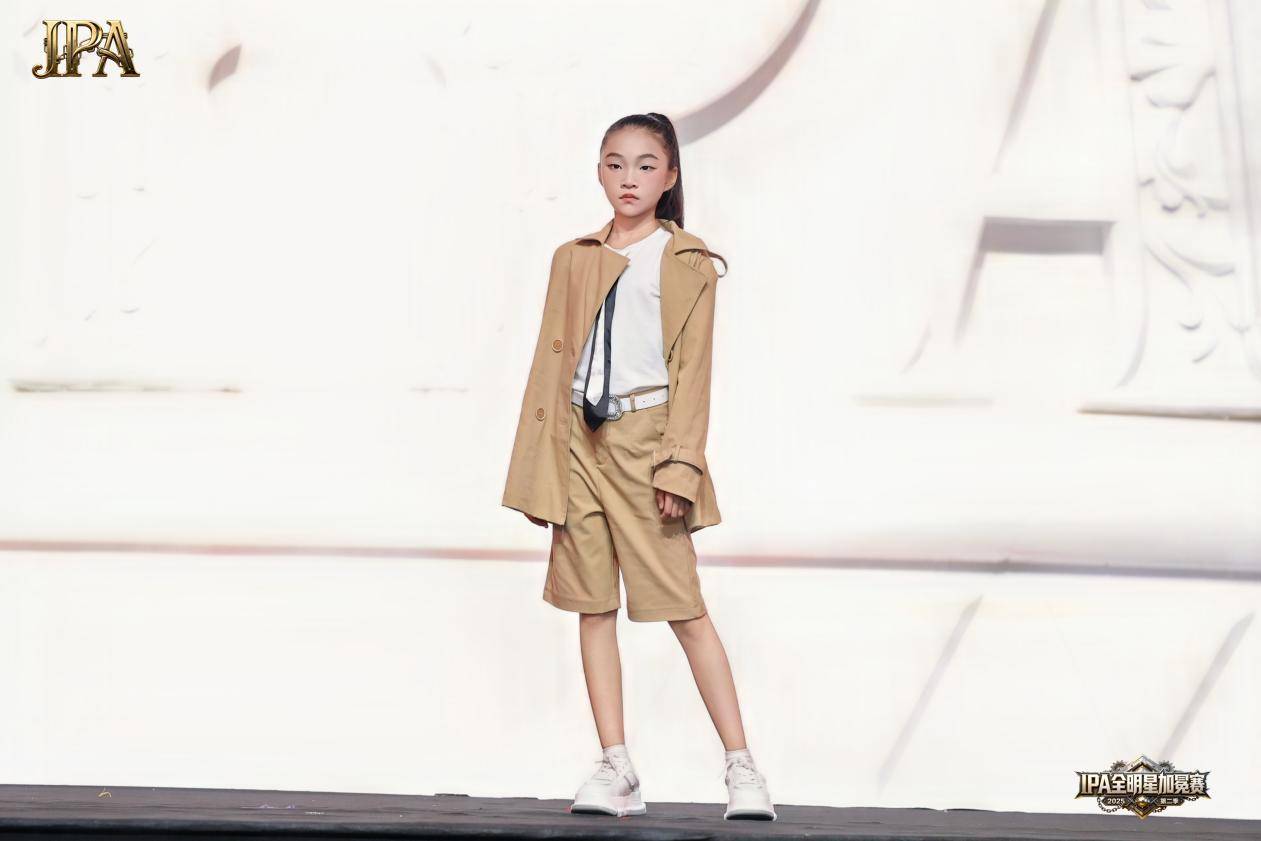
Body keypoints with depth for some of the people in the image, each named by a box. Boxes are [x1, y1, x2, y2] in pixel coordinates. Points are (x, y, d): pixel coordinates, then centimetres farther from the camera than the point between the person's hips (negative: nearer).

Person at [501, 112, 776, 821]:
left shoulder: (688, 264, 1)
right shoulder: (574, 259, 12)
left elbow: (692, 372, -3)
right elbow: (551, 363, 12)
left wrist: (678, 467, -12)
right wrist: (539, 471, 7)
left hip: (643, 440, -4)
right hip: (580, 444, 5)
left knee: (683, 607, -6)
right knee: (593, 605, 5)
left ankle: (742, 768, 1)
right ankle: (617, 772, 11)